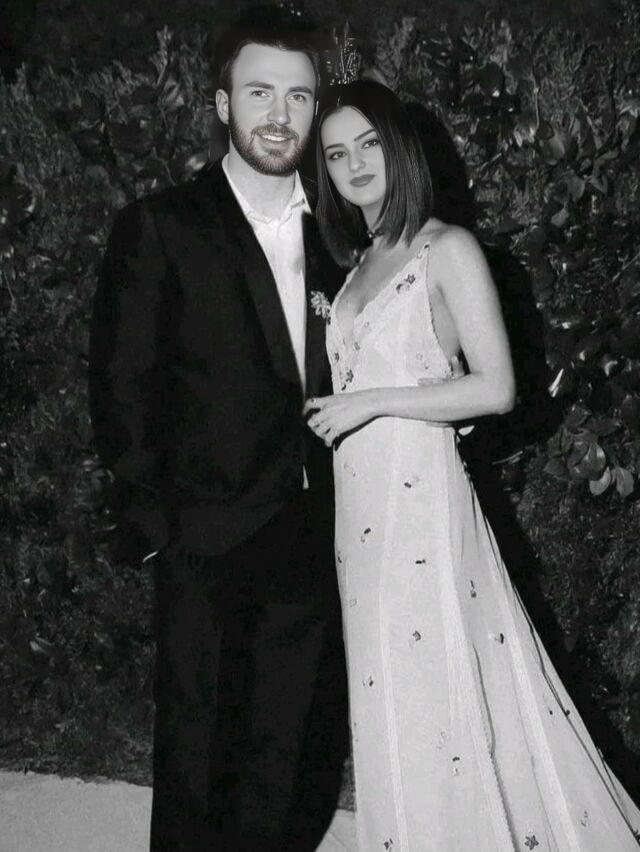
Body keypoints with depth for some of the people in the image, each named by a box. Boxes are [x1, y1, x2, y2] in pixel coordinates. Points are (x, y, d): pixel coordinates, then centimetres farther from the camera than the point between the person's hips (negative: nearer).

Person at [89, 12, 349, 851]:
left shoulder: (333, 235, 11)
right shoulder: (159, 227, -4)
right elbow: (120, 388, -6)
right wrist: (158, 521, -10)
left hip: (311, 545, 5)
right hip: (208, 548, -4)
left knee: (302, 761, 14)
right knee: (199, 762, 7)